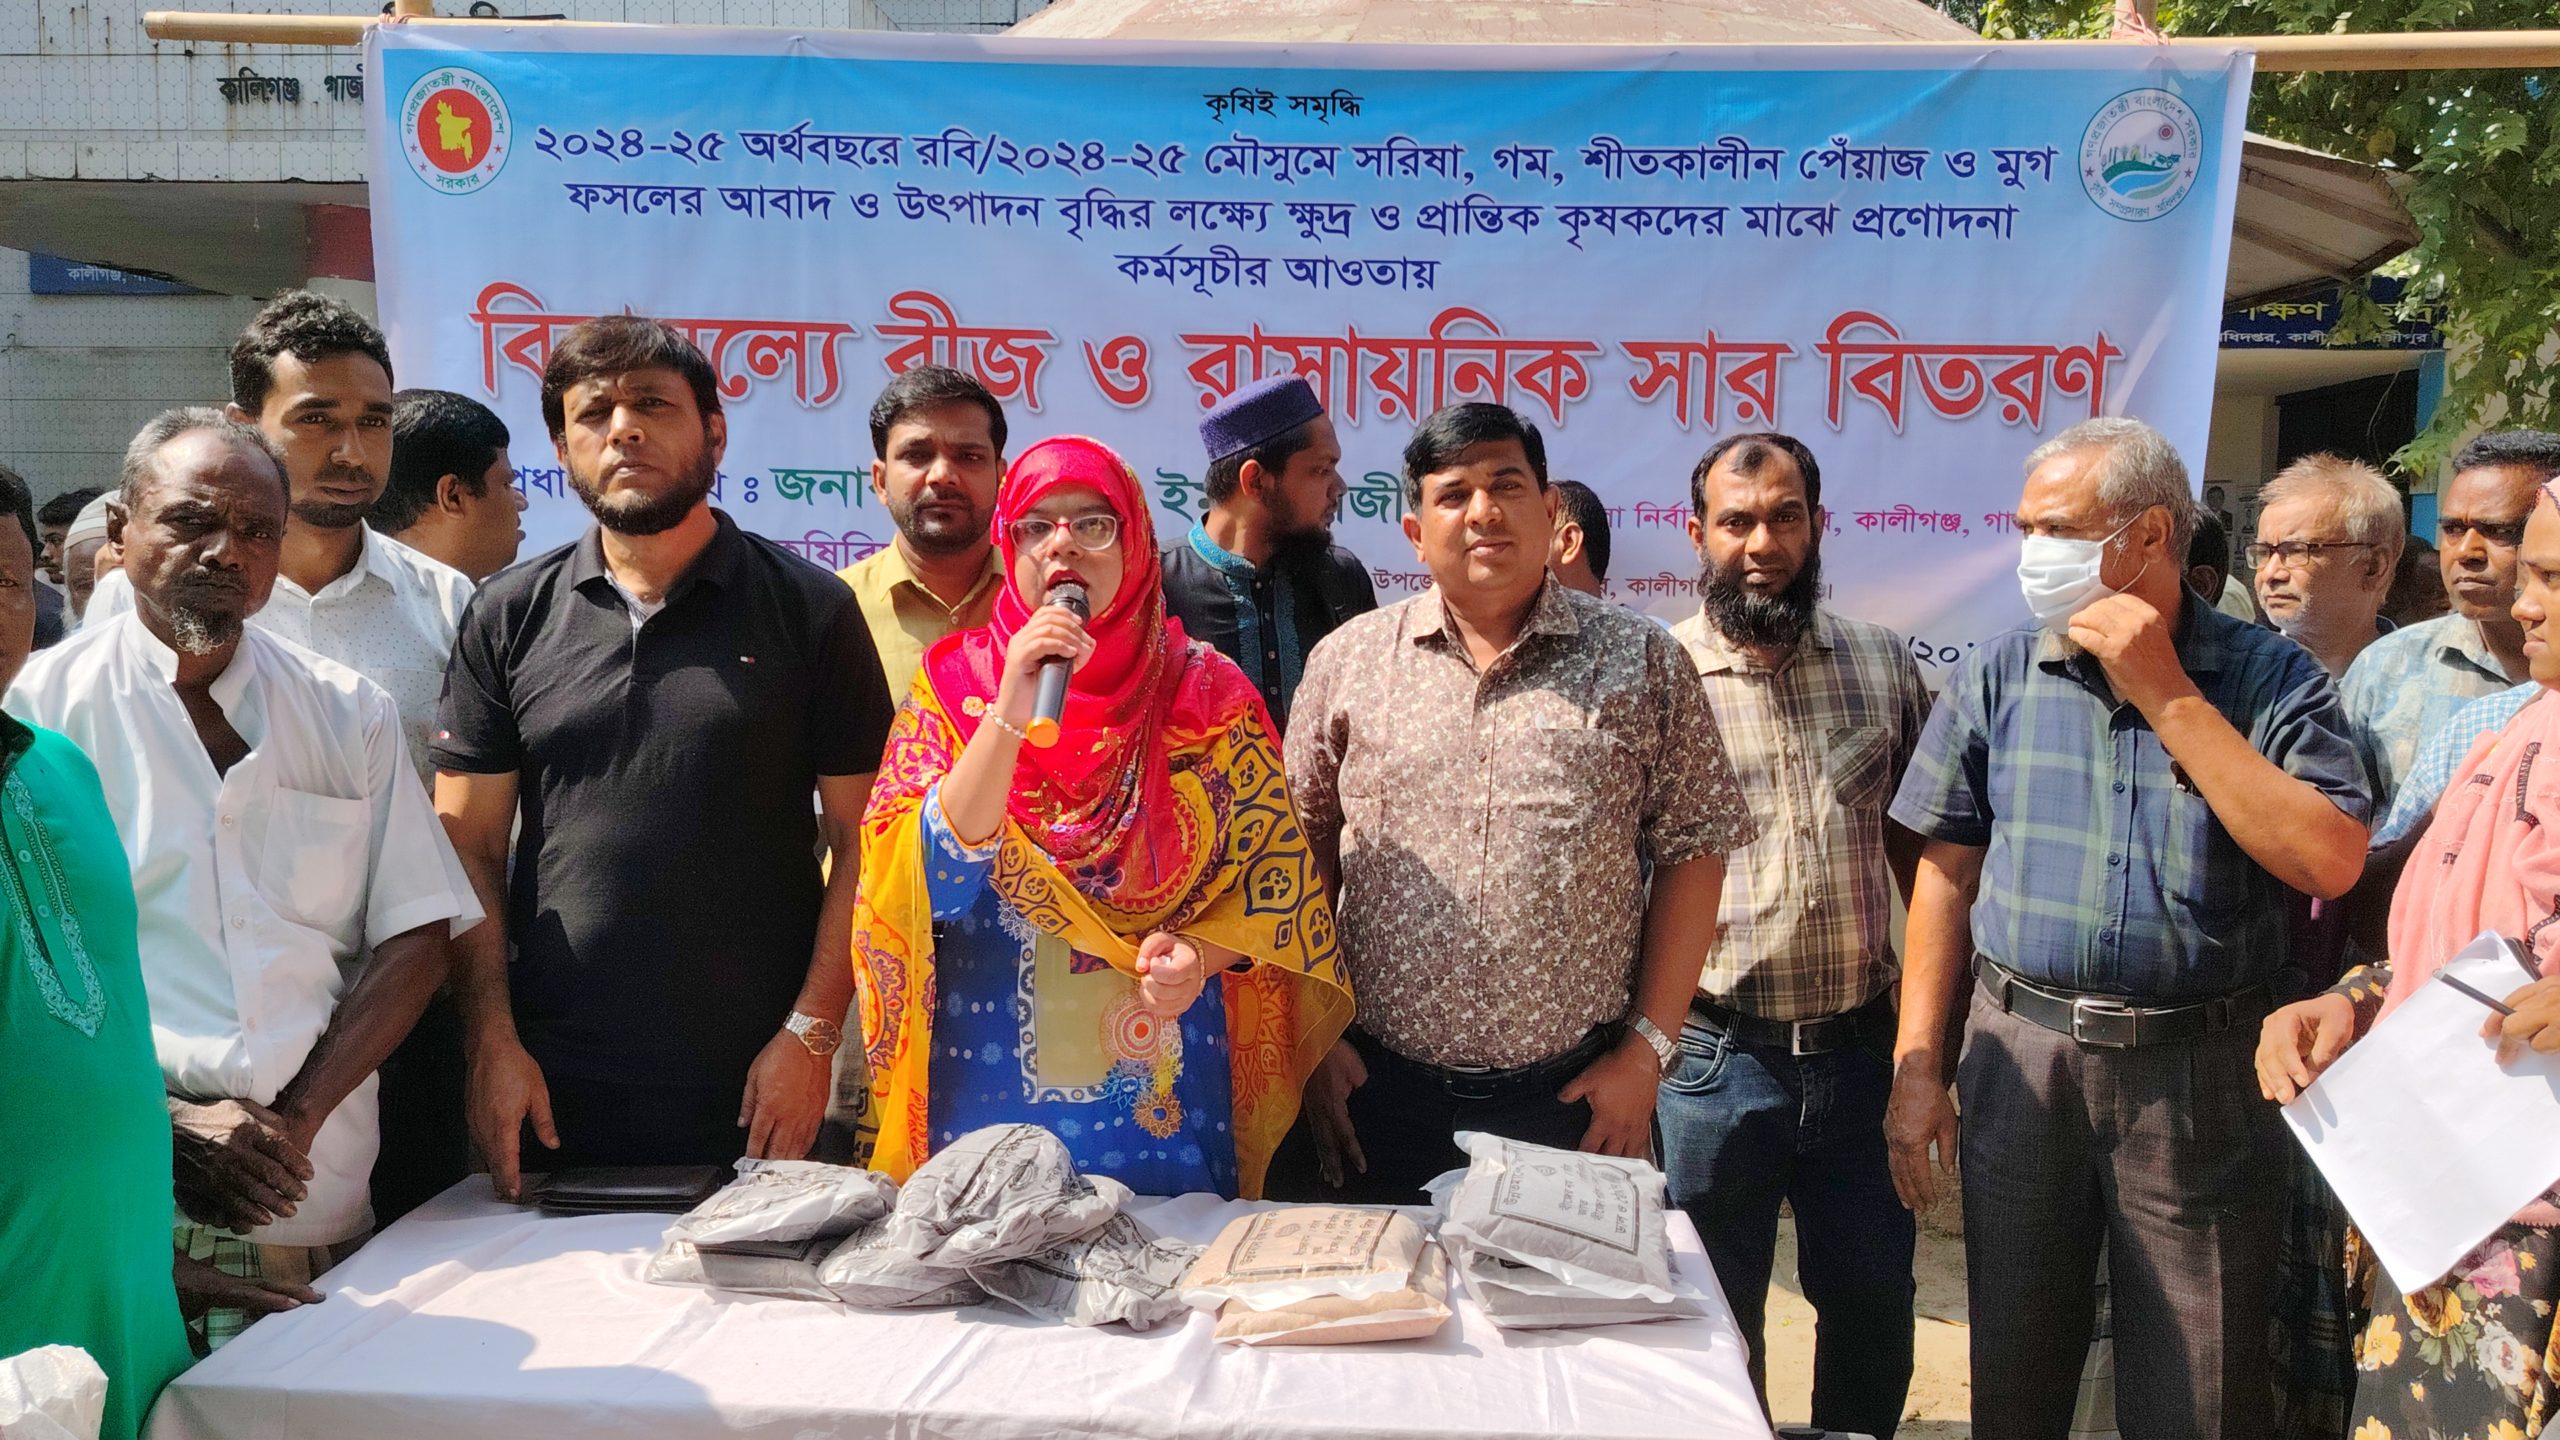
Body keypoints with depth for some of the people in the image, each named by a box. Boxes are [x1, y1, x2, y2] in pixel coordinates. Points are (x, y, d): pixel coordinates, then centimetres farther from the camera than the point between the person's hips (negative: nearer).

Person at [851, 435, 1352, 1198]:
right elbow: (926, 879, -11)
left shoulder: (1206, 690, -1)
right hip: (988, 1084, 0)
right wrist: (1012, 714, -21)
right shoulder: (954, 679, 0)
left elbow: (1277, 878, 1)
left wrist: (1199, 955, -18)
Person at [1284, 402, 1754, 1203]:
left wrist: (1648, 1049, -4)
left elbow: (1693, 852, 1)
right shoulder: (1346, 661, 5)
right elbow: (1301, 854, 7)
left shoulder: (1642, 663, 2)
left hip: (1577, 1098, -1)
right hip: (1382, 1093, 1)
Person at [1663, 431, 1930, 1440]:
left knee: (1875, 1307, 16)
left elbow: (1919, 850, 11)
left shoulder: (1882, 665, 5)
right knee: (1718, 1323, 12)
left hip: (1861, 1047, 3)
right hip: (1715, 1055, -3)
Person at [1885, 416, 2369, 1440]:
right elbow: (1947, 876, 5)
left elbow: (2331, 862, -17)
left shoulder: (2269, 678, -3)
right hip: (2022, 1058, 2)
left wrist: (2169, 697, -17)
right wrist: (1917, 1067, 1)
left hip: (2201, 1078, -2)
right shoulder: (1998, 678, 3)